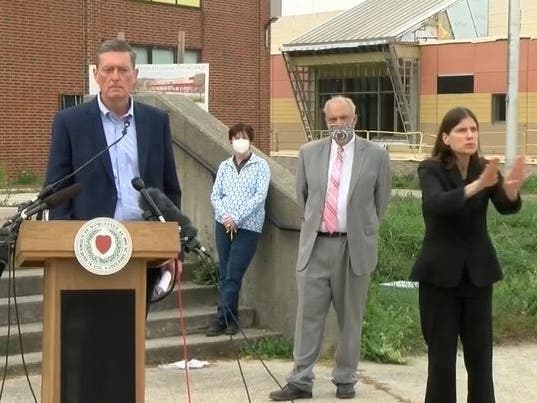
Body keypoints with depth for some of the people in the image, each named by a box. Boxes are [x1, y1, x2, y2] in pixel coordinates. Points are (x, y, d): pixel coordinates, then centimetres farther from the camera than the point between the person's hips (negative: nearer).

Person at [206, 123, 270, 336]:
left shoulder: (260, 166, 0)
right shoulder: (224, 166, 10)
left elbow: (260, 196, -9)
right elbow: (215, 195, 7)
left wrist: (237, 218, -15)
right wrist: (225, 216, -11)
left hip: (248, 227, -4)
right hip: (223, 225, 4)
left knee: (233, 275, -7)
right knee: (224, 274, 5)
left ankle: (221, 319, -4)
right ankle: (230, 319, 14)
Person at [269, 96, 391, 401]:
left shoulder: (376, 155, -1)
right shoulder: (309, 153, 5)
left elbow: (381, 201, 9)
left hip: (355, 247, -1)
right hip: (316, 244, 2)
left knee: (350, 318, 8)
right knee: (309, 314, 2)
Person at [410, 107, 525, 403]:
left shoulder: (484, 168, 1)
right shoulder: (430, 169, -10)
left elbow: (507, 207, -14)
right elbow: (436, 203, -30)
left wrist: (511, 188, -37)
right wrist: (477, 186, -43)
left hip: (478, 271, 3)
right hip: (440, 272, -3)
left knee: (480, 351, 6)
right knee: (442, 352, 2)